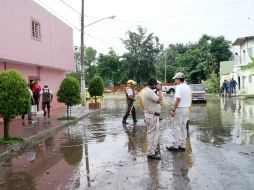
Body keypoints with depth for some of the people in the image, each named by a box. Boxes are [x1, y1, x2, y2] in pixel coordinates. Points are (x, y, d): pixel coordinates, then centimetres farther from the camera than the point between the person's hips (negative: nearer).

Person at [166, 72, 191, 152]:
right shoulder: (188, 87, 12)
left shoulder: (179, 87, -15)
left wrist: (173, 110, -18)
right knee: (183, 127, 13)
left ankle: (175, 146, 4)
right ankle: (182, 146, 18)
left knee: (176, 128, -1)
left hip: (179, 109, -8)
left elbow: (178, 100, -20)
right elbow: (189, 99, 15)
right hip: (187, 109, 8)